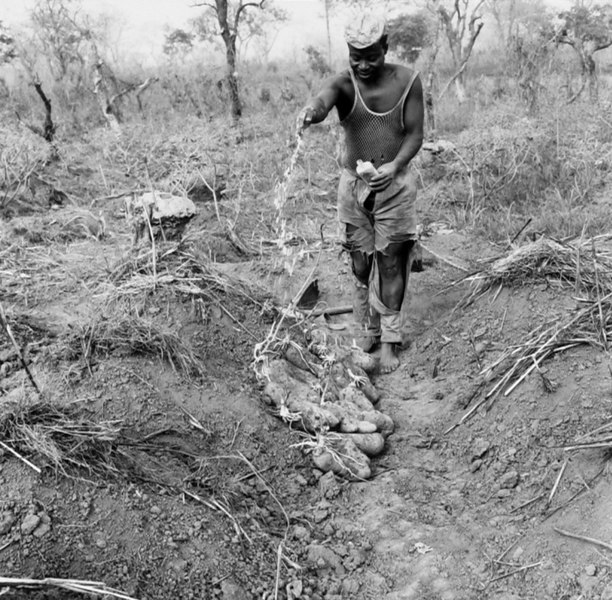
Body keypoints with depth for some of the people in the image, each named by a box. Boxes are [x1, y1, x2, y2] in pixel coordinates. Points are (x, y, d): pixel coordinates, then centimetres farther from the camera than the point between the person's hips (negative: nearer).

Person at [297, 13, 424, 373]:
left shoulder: (408, 81, -9)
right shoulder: (343, 83, -12)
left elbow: (415, 134, -6)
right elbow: (323, 100, -35)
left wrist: (394, 166, -26)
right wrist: (311, 113, -61)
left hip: (396, 184, -1)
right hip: (354, 184, 1)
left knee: (391, 263, -1)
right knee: (361, 265, 9)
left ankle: (391, 340, 10)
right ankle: (368, 328, 27)